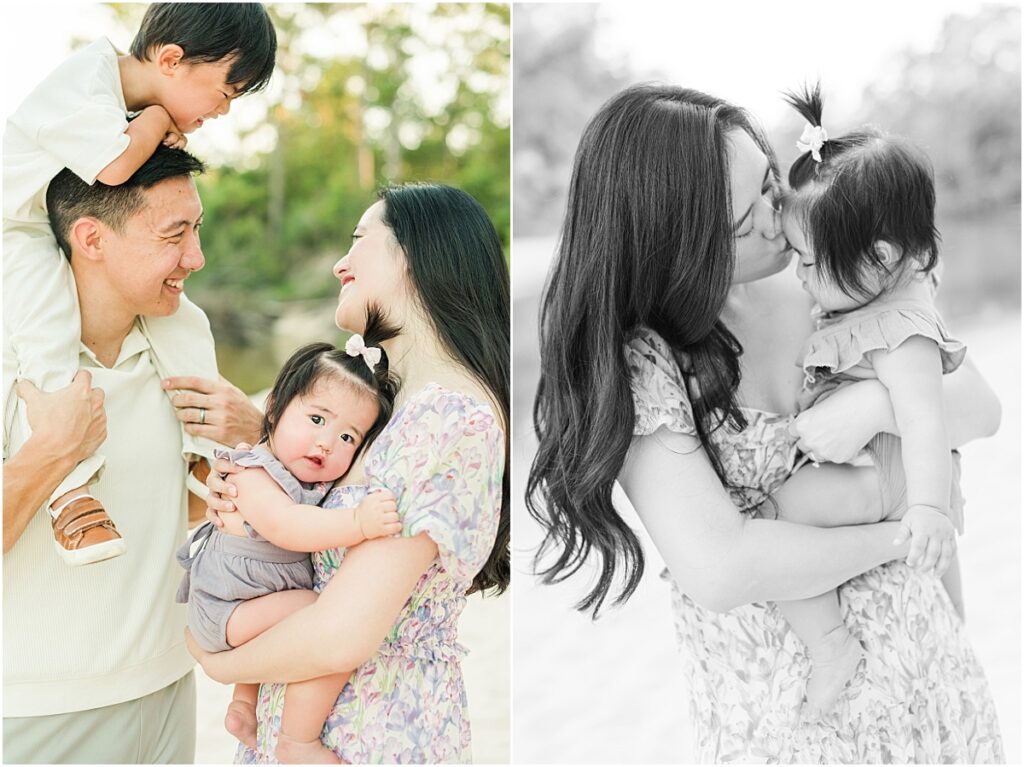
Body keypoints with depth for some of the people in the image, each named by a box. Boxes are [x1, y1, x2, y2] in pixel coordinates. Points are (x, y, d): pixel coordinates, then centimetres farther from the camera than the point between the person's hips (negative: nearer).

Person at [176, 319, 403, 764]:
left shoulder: (321, 481, 2)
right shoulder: (254, 474, -24)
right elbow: (284, 526, -43)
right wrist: (357, 524, -52)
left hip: (267, 598, 9)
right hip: (225, 611, -9)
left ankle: (244, 707, 39)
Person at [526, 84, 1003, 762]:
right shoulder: (637, 359, -20)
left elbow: (980, 407, -1)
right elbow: (718, 571, -29)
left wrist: (873, 405, -22)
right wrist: (894, 534, -18)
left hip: (910, 629, 5)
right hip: (774, 693, -4)